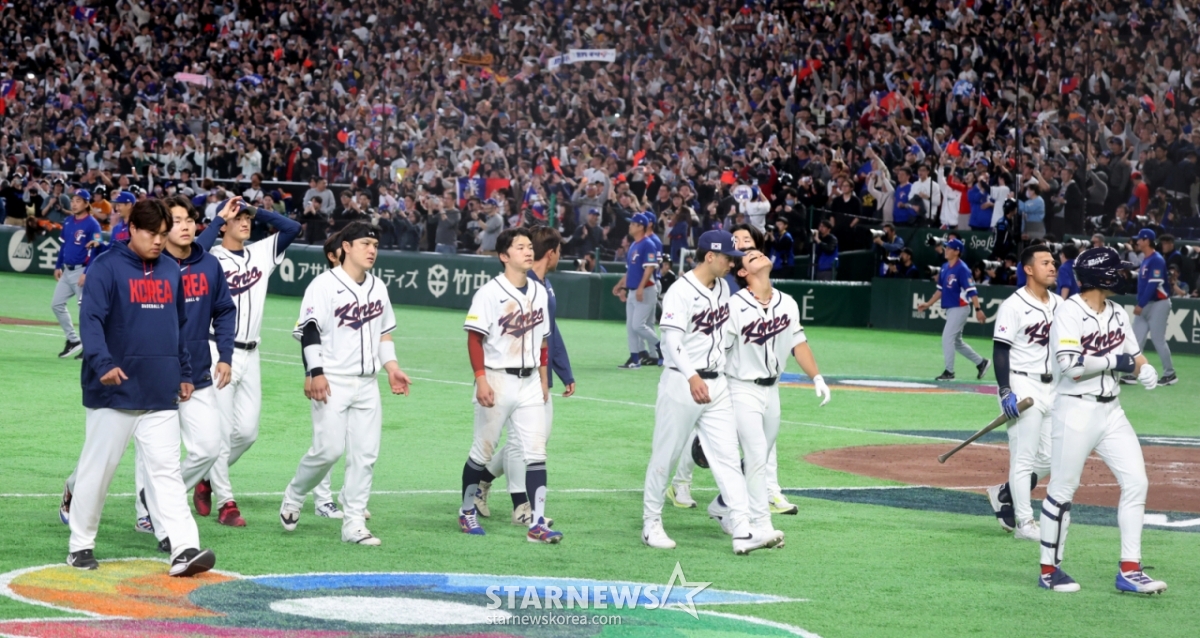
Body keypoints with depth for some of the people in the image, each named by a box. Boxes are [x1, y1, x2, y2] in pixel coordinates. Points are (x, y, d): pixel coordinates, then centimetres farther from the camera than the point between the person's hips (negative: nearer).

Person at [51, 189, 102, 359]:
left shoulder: (92, 224, -13)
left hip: (82, 271, -8)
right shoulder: (68, 222, 10)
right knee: (57, 304, 8)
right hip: (67, 271, 8)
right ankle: (73, 340, 18)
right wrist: (58, 266, 15)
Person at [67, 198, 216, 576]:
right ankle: (81, 545, 19)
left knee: (167, 470, -3)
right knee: (98, 469, 5)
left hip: (161, 394, 4)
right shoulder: (108, 268, -7)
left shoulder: (172, 271, 11)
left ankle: (184, 548, -10)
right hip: (114, 391, -4)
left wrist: (184, 373, 19)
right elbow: (90, 319, -17)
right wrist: (103, 363, -31)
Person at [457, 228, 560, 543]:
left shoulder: (539, 292, 9)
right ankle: (467, 511, 25)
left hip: (530, 382, 5)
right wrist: (481, 380, -19)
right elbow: (475, 338, -12)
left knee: (536, 452, -3)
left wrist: (543, 379, 13)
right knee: (483, 451, 6)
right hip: (497, 380, -5)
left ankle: (537, 524, -5)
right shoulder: (490, 293, -10)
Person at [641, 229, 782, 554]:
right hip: (681, 384, -7)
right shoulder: (680, 292, -14)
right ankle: (651, 523, 17)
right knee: (665, 455, 3)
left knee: (728, 456, -1)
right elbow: (672, 341, -23)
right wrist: (692, 377, -36)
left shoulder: (723, 287, 10)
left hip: (717, 384, 7)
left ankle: (742, 530, -6)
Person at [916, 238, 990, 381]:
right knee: (957, 342, 15)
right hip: (950, 309, 9)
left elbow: (972, 291, -20)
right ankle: (981, 362, 27)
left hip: (959, 308, -9)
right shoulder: (944, 267, 9)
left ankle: (949, 372, -2)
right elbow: (940, 289, 19)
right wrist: (928, 304, 15)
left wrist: (978, 309, -26)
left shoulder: (962, 269, -16)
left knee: (947, 338, -10)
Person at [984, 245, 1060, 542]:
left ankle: (1004, 495, 29)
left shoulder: (1059, 304, 11)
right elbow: (1000, 350, -13)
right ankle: (1024, 523, 1)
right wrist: (1005, 392, -21)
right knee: (1024, 457, -5)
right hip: (1022, 386, -8)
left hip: (1051, 387, 8)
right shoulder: (1014, 306, -11)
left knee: (1050, 457, 10)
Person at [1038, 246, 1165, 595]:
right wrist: (1117, 361, -16)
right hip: (1076, 411, -7)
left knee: (1136, 481, 0)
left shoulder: (1117, 313, 12)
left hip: (1111, 411, 7)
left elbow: (1134, 356, 12)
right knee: (1062, 489, 0)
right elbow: (1072, 365, -21)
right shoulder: (1069, 312, -11)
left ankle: (1129, 571, 4)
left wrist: (1144, 369, -11)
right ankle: (1049, 570, 12)